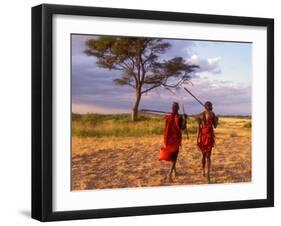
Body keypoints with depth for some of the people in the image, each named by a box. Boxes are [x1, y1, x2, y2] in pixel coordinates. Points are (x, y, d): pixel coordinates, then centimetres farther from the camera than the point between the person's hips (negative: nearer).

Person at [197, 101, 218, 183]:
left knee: (203, 154, 20)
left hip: (202, 135, 4)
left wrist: (198, 138, 0)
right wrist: (216, 120, 21)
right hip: (209, 135, -4)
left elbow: (199, 127, 0)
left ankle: (203, 172, 27)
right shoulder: (212, 114, -4)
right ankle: (208, 173, -20)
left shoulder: (200, 115, 6)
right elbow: (215, 126, 1)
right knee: (208, 155, -5)